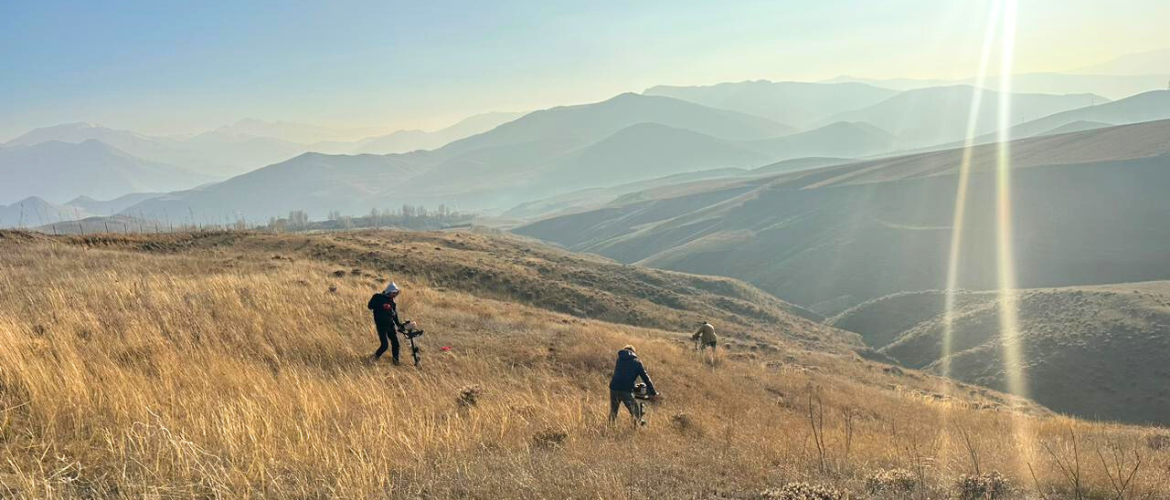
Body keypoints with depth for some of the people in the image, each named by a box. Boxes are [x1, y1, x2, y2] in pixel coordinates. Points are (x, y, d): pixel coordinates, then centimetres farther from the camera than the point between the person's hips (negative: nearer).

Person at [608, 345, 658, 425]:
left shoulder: (619, 360, 22)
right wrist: (653, 393, 16)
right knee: (636, 414, 7)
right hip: (626, 391, -4)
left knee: (613, 412, 18)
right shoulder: (637, 362, 11)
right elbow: (646, 378, 10)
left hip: (614, 388, 4)